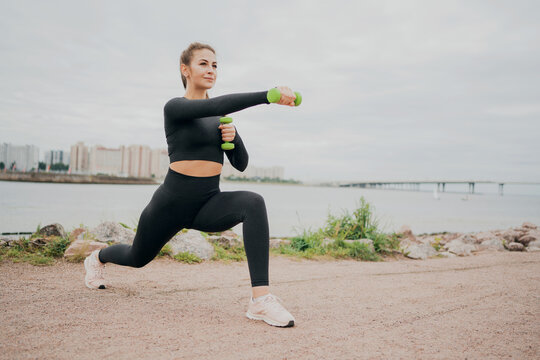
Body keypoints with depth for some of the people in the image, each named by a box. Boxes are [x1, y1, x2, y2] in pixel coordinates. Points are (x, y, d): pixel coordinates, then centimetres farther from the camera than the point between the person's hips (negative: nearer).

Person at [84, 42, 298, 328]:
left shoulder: (221, 117, 7)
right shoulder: (175, 108, -12)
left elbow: (241, 164, 5)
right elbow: (217, 105, -33)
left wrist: (233, 135, -14)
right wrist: (268, 95, -43)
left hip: (209, 202, 4)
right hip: (172, 202, -4)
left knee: (253, 203, -30)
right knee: (137, 258, 22)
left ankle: (260, 299, -33)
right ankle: (97, 258, 60)